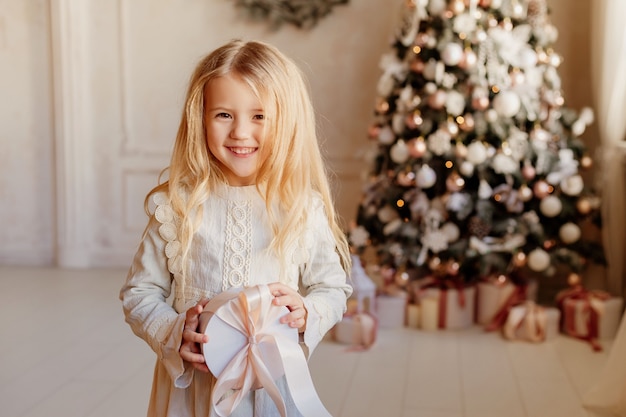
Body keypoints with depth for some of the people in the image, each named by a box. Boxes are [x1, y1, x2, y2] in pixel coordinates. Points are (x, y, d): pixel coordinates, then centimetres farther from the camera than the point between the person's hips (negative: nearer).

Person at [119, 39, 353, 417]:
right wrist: (174, 333, -17)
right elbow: (139, 293, 0)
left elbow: (334, 288, 3)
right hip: (191, 386, 0)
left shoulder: (305, 209, -7)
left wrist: (307, 313, -16)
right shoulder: (177, 206, -7)